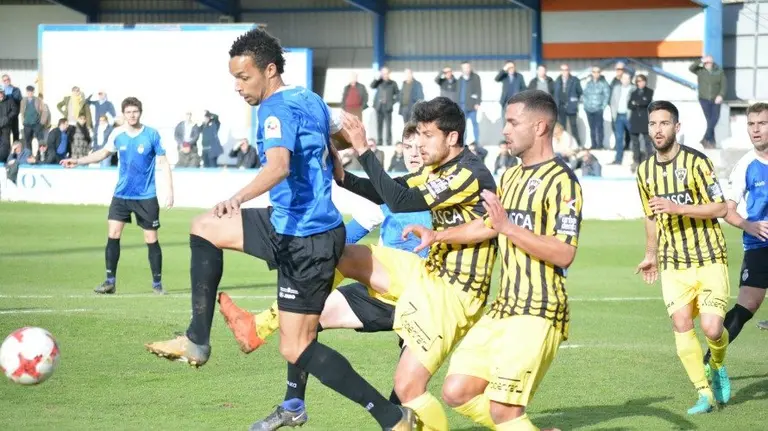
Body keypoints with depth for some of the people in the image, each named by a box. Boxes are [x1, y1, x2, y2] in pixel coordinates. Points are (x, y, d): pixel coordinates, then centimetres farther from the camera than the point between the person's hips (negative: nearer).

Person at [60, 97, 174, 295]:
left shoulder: (152, 135, -10)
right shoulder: (117, 134, -1)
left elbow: (163, 163, -4)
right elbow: (104, 153, 17)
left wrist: (169, 191, -9)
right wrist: (79, 161, 10)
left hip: (146, 197, -3)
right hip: (121, 194, 3)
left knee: (151, 240, 1)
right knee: (113, 235, -5)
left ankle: (157, 284, 14)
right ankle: (110, 282, 2)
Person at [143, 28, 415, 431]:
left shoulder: (277, 108, -18)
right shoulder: (311, 100, 10)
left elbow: (279, 166, -36)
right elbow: (340, 136, 29)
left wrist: (237, 198, -52)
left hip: (305, 239, -10)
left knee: (295, 349, -7)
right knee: (204, 228, 17)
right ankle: (197, 341, 15)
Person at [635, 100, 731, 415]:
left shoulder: (696, 162, -11)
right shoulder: (645, 171, 7)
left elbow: (720, 208, -14)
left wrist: (678, 207, -23)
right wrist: (651, 255, 27)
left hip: (709, 259, -5)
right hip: (673, 263, 5)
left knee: (712, 327, -15)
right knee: (681, 326, -7)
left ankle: (718, 366, 19)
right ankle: (704, 393, 5)